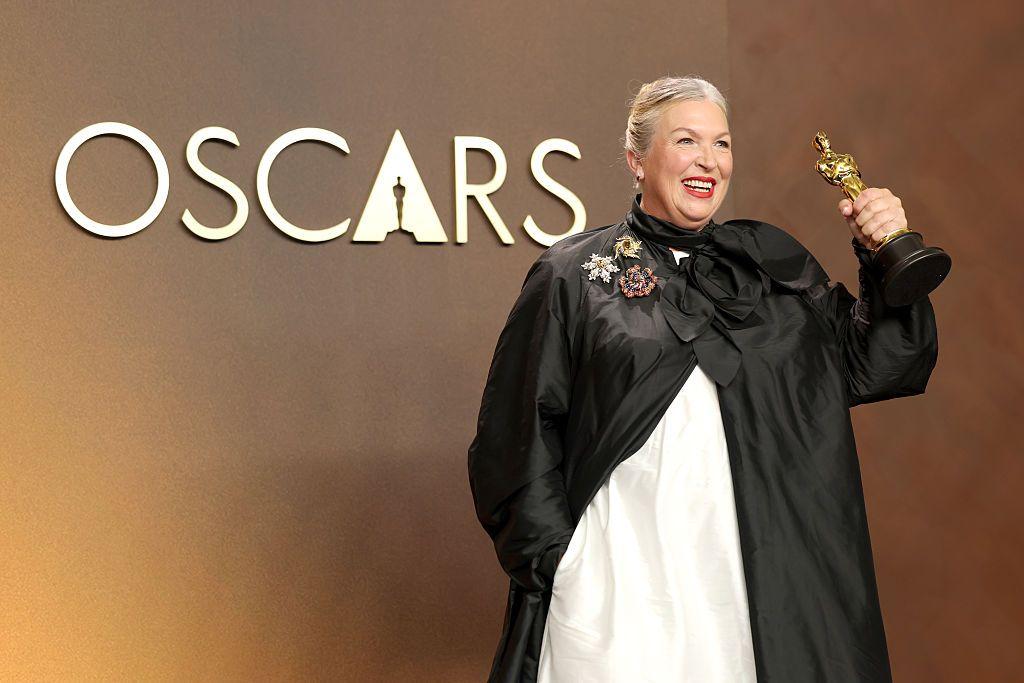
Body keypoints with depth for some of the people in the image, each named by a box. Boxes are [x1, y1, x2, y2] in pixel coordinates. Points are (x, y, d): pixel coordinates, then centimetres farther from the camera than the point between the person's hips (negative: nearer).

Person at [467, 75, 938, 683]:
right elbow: (519, 432, -1)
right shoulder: (575, 274, 0)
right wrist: (553, 559, -6)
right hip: (617, 574, -3)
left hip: (757, 575, 3)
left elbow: (870, 369, 8)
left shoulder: (773, 262, 11)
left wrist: (887, 257, -5)